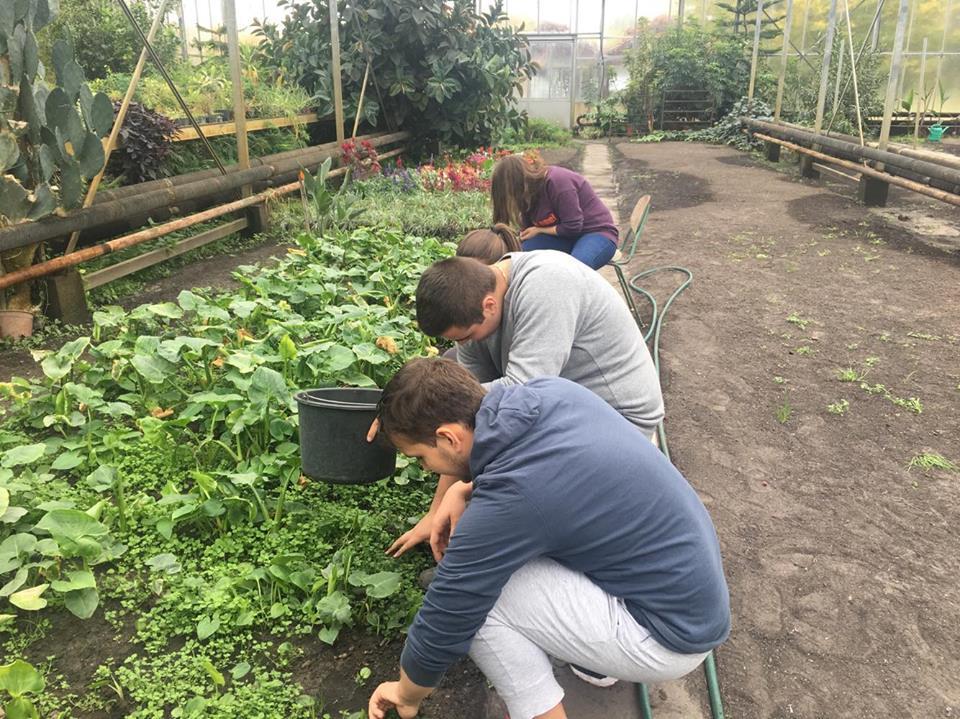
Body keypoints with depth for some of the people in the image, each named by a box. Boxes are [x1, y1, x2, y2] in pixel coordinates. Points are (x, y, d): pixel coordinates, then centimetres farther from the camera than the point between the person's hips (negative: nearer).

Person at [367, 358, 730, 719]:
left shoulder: (507, 502, -29)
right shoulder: (552, 390, -9)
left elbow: (445, 621, -14)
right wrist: (464, 488, 2)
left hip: (670, 635, -8)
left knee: (471, 593, -15)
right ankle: (597, 647, 20)